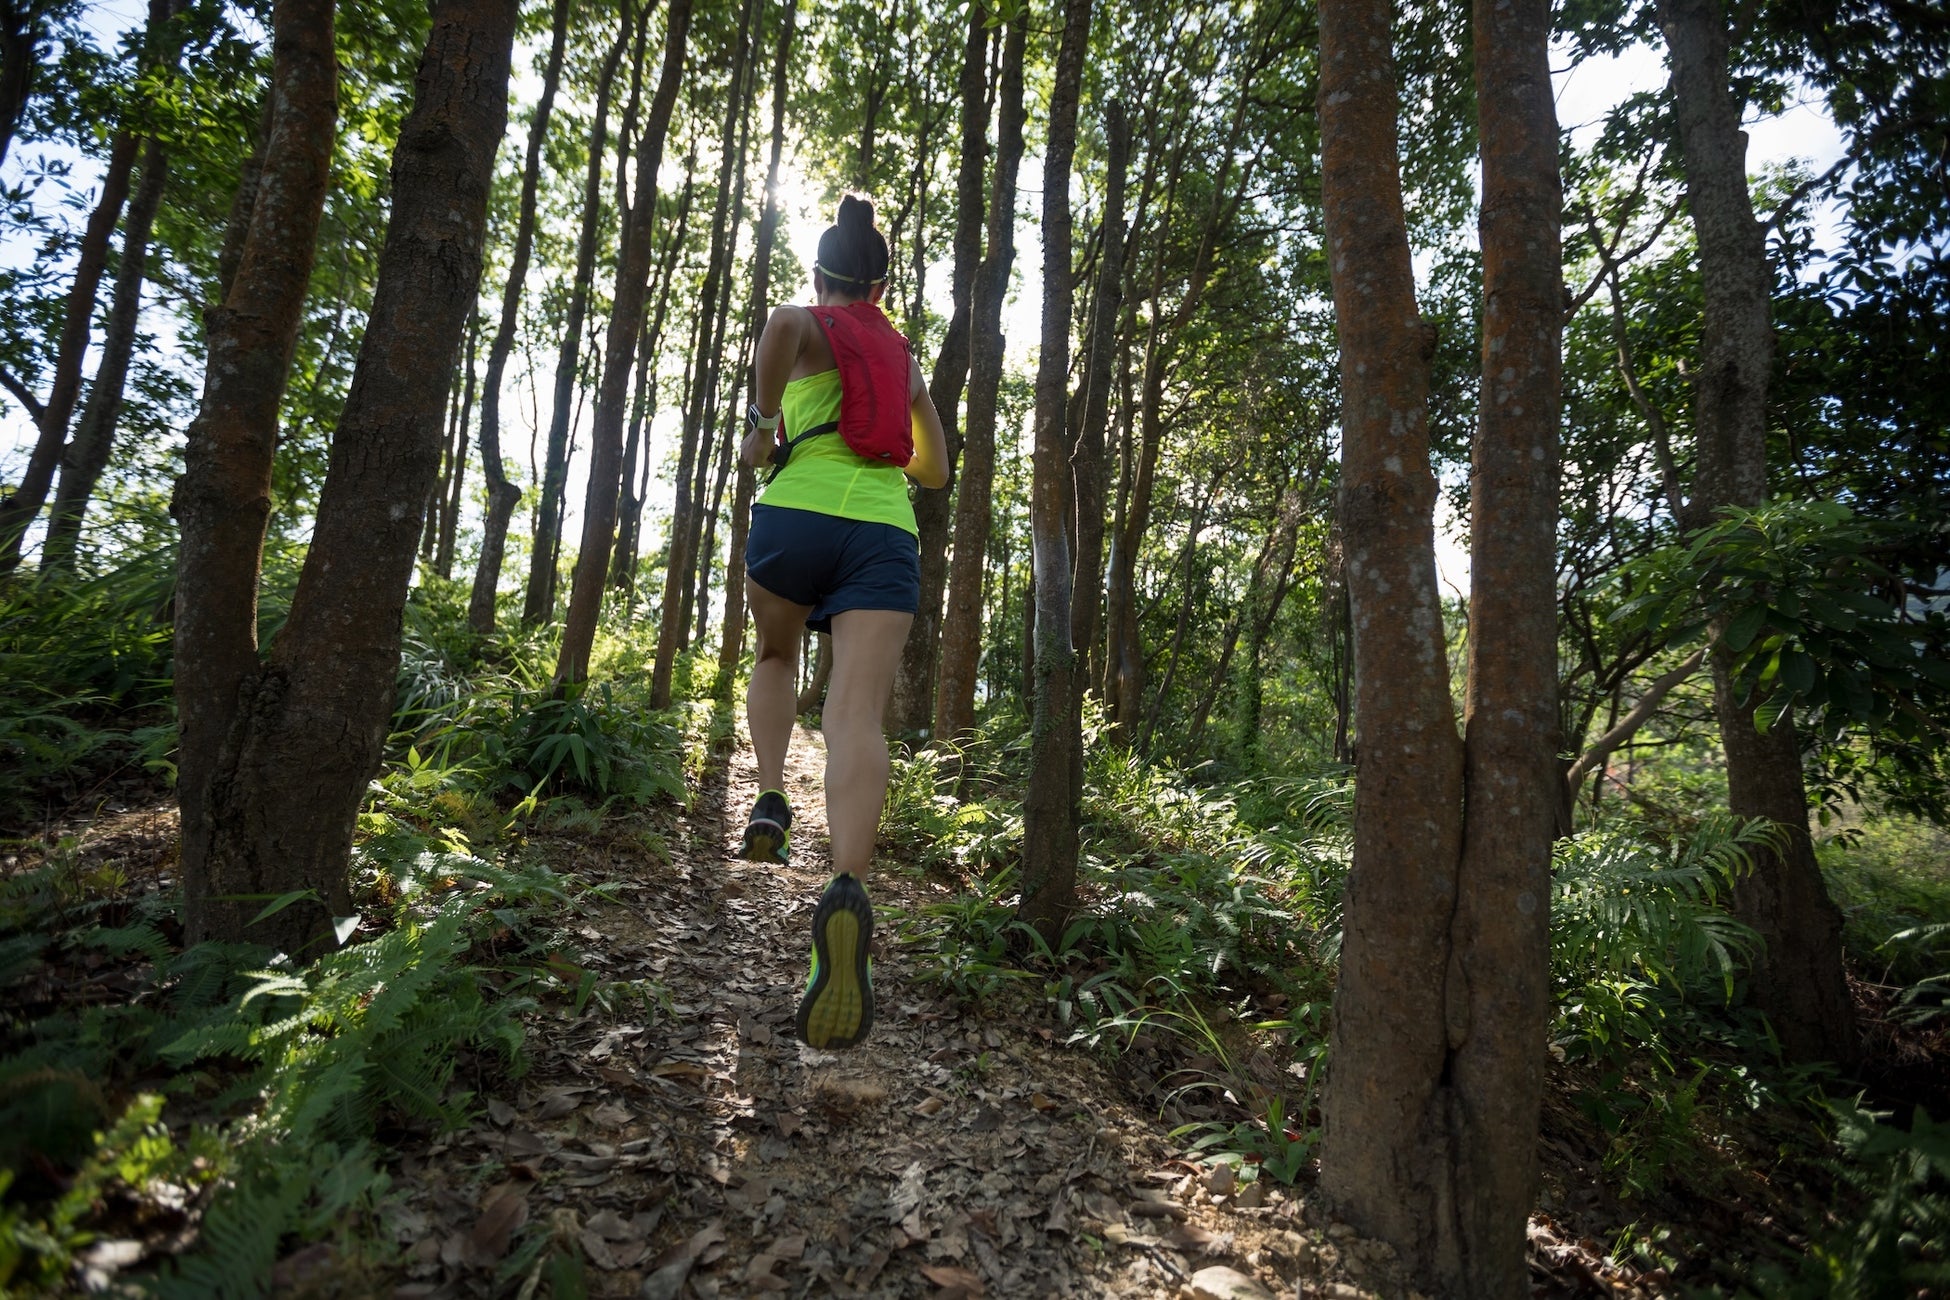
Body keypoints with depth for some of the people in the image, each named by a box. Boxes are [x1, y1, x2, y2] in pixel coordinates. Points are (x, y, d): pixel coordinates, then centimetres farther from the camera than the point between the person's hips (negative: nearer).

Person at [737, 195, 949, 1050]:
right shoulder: (904, 356, 28)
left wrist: (763, 424, -2)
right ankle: (848, 890, -39)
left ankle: (770, 803, 11)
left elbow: (781, 326, -14)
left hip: (798, 515, -2)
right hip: (886, 534, 2)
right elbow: (935, 470, 33)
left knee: (775, 655, 28)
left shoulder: (807, 327, 14)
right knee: (858, 716, -16)